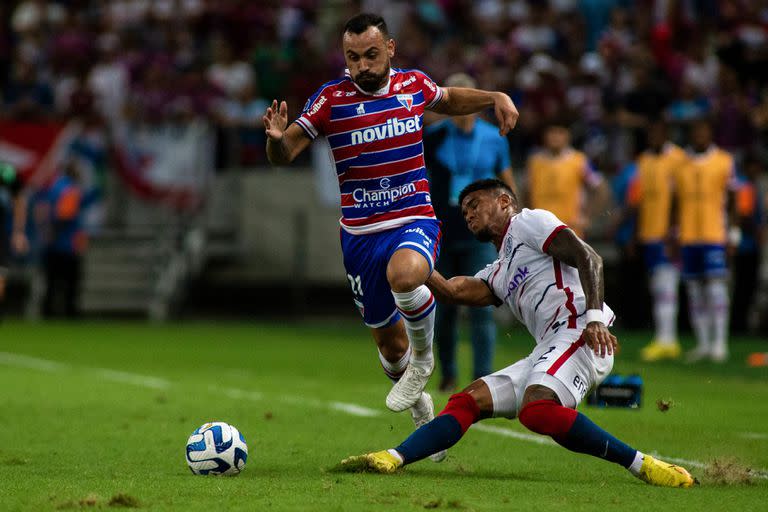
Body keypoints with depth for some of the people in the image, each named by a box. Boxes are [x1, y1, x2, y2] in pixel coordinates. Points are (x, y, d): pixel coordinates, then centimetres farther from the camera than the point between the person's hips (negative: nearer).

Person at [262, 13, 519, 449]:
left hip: (415, 221, -1)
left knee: (404, 274, -37)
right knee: (389, 342, 9)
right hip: (360, 234, 1)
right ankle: (422, 410, 39)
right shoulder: (332, 99, -7)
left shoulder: (414, 85, 0)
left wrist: (495, 98, 8)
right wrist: (277, 139, -31)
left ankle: (424, 358, -9)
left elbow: (448, 101, 24)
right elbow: (285, 155, -8)